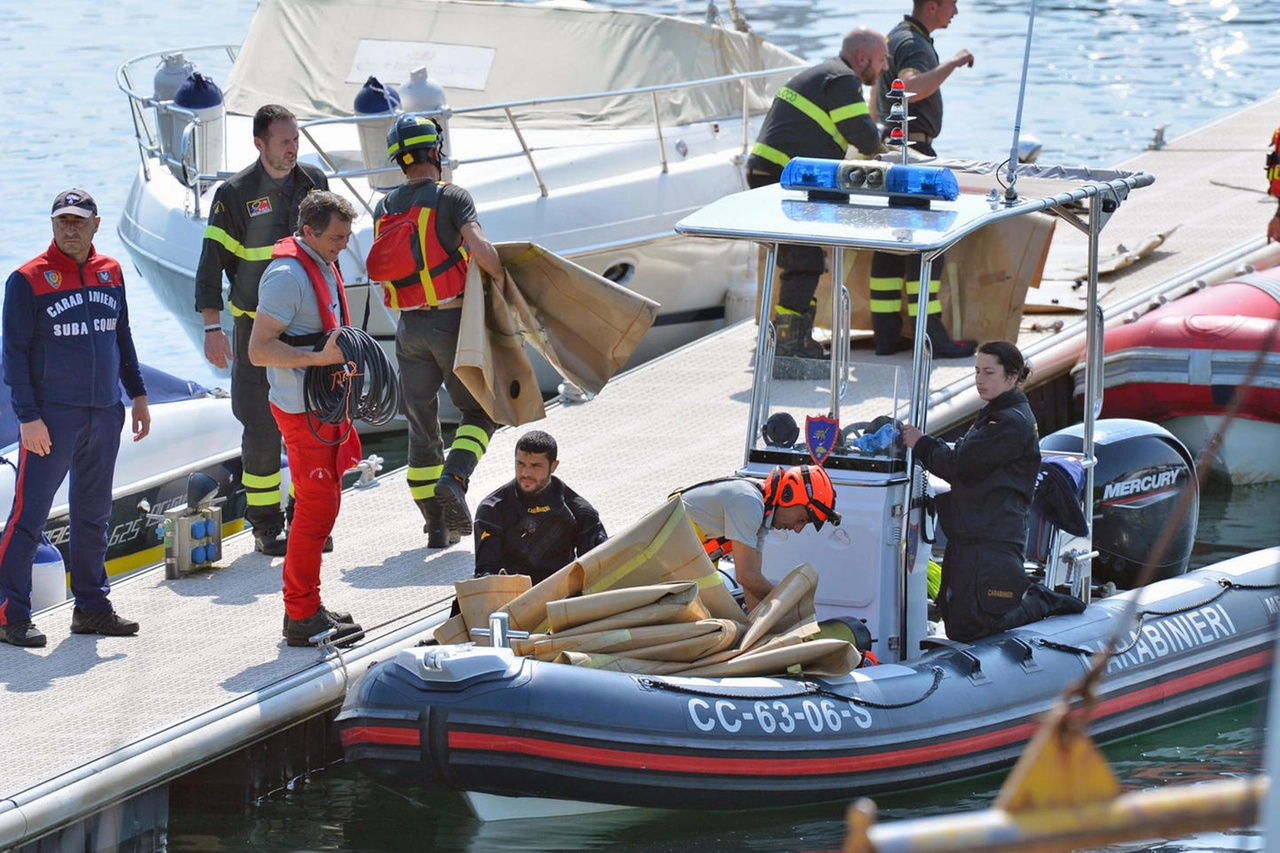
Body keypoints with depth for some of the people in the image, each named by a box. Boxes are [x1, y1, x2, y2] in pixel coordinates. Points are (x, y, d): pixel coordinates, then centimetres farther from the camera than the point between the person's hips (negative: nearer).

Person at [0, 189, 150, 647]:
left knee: (94, 514, 13)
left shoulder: (110, 273, 9)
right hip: (51, 416, -6)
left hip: (105, 414, 6)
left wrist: (138, 394, 16)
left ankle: (91, 606, 22)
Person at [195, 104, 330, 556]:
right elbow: (212, 262, -7)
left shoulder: (314, 183, 6)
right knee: (262, 428, -2)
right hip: (256, 326, -4)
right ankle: (265, 526, 6)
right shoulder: (235, 194, -7)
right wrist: (212, 327, -13)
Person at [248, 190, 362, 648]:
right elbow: (259, 349, -24)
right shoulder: (287, 275, -19)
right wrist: (320, 358, -30)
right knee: (316, 509, -8)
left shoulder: (324, 266, 12)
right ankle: (301, 617, -4)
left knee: (323, 505, 13)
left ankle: (307, 606, 21)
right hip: (301, 410, -10)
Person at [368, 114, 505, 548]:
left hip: (409, 328, 5)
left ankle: (437, 526, 10)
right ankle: (454, 479, -16)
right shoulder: (451, 197, -10)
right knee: (479, 411, 10)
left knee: (421, 424, 11)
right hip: (452, 321, -5)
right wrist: (501, 278, -8)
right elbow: (478, 247, -24)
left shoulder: (385, 207, 8)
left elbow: (381, 270, 12)